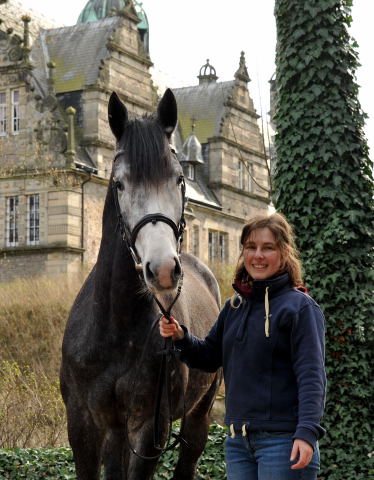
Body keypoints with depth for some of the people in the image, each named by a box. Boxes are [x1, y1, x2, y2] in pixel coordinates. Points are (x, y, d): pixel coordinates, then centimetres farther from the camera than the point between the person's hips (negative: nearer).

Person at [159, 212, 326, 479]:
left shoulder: (300, 306, -8)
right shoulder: (234, 306, 12)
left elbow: (312, 375, -14)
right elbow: (210, 358, 18)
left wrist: (307, 432, -25)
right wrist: (180, 337, -1)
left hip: (283, 441, -7)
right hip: (238, 441, 7)